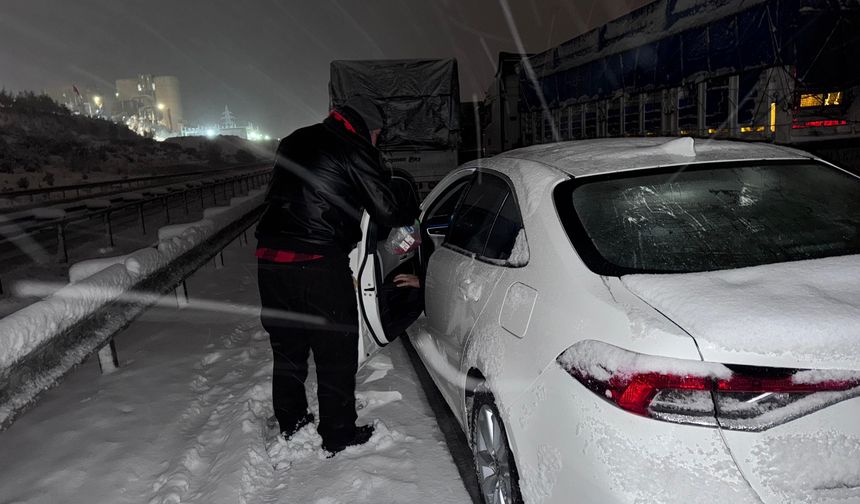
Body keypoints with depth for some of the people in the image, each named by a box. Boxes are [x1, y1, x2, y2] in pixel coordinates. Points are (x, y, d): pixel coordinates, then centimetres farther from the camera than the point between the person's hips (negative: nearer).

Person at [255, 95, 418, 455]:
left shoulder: (294, 142, 17)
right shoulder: (355, 150, -5)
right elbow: (385, 212, -4)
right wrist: (412, 210, 17)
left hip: (270, 260, 7)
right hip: (319, 266, -7)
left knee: (287, 348, 20)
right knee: (336, 354, 8)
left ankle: (290, 425, 36)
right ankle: (338, 436, 19)